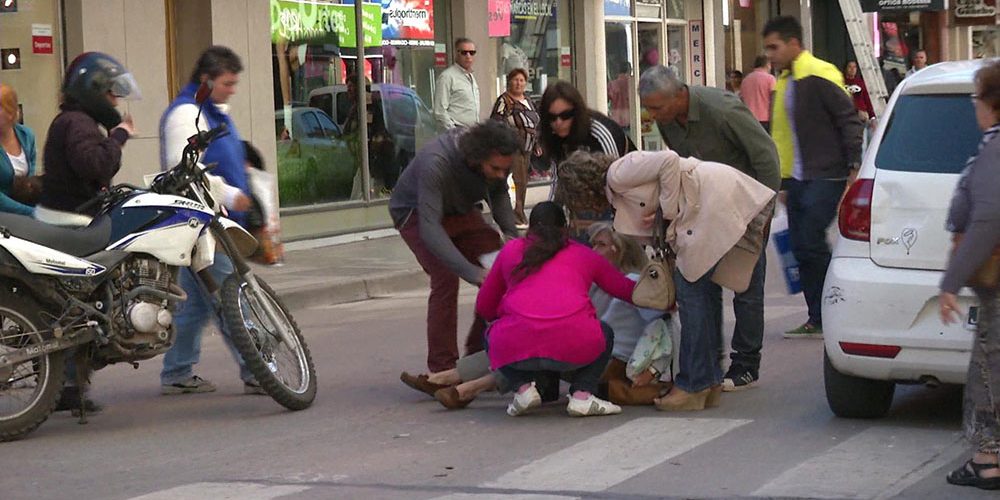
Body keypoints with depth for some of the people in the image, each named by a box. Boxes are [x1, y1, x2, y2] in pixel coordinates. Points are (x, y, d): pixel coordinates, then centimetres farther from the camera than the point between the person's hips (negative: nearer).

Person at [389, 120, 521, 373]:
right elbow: (430, 228, -46)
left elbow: (498, 193, 3)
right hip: (416, 213, -6)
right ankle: (443, 370, -20)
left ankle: (480, 352, 5)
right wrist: (471, 272, -52)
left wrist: (511, 233, -15)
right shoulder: (436, 163, -42)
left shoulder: (498, 160, -21)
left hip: (461, 211, 6)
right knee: (446, 279, -25)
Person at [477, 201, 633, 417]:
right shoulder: (583, 254, 24)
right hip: (575, 346, 0)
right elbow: (627, 290, 31)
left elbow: (483, 307, 31)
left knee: (492, 335, 34)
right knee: (604, 333, 33)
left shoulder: (511, 249, 24)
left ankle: (522, 387, 8)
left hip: (516, 347, 0)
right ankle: (582, 395, 8)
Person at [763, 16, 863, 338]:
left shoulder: (820, 76, -12)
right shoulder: (784, 81, 16)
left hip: (825, 178, -9)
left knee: (811, 242, -13)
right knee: (801, 248, 6)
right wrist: (784, 178, 20)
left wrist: (854, 167, -17)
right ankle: (818, 320, 12)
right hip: (796, 179, 9)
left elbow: (849, 121, -13)